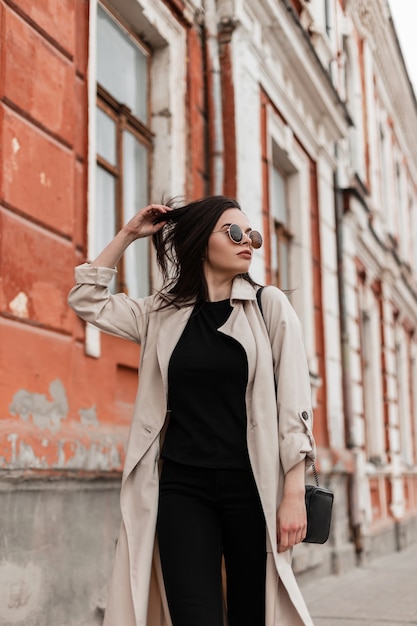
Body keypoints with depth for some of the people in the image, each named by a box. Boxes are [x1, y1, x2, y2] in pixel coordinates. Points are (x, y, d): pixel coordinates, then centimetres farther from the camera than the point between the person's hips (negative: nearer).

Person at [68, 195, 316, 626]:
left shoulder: (270, 305, 3)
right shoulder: (164, 313, 10)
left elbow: (294, 402, -2)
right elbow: (86, 299, 15)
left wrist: (294, 493, -9)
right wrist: (128, 234, 10)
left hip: (251, 486, -1)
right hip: (182, 487, 1)